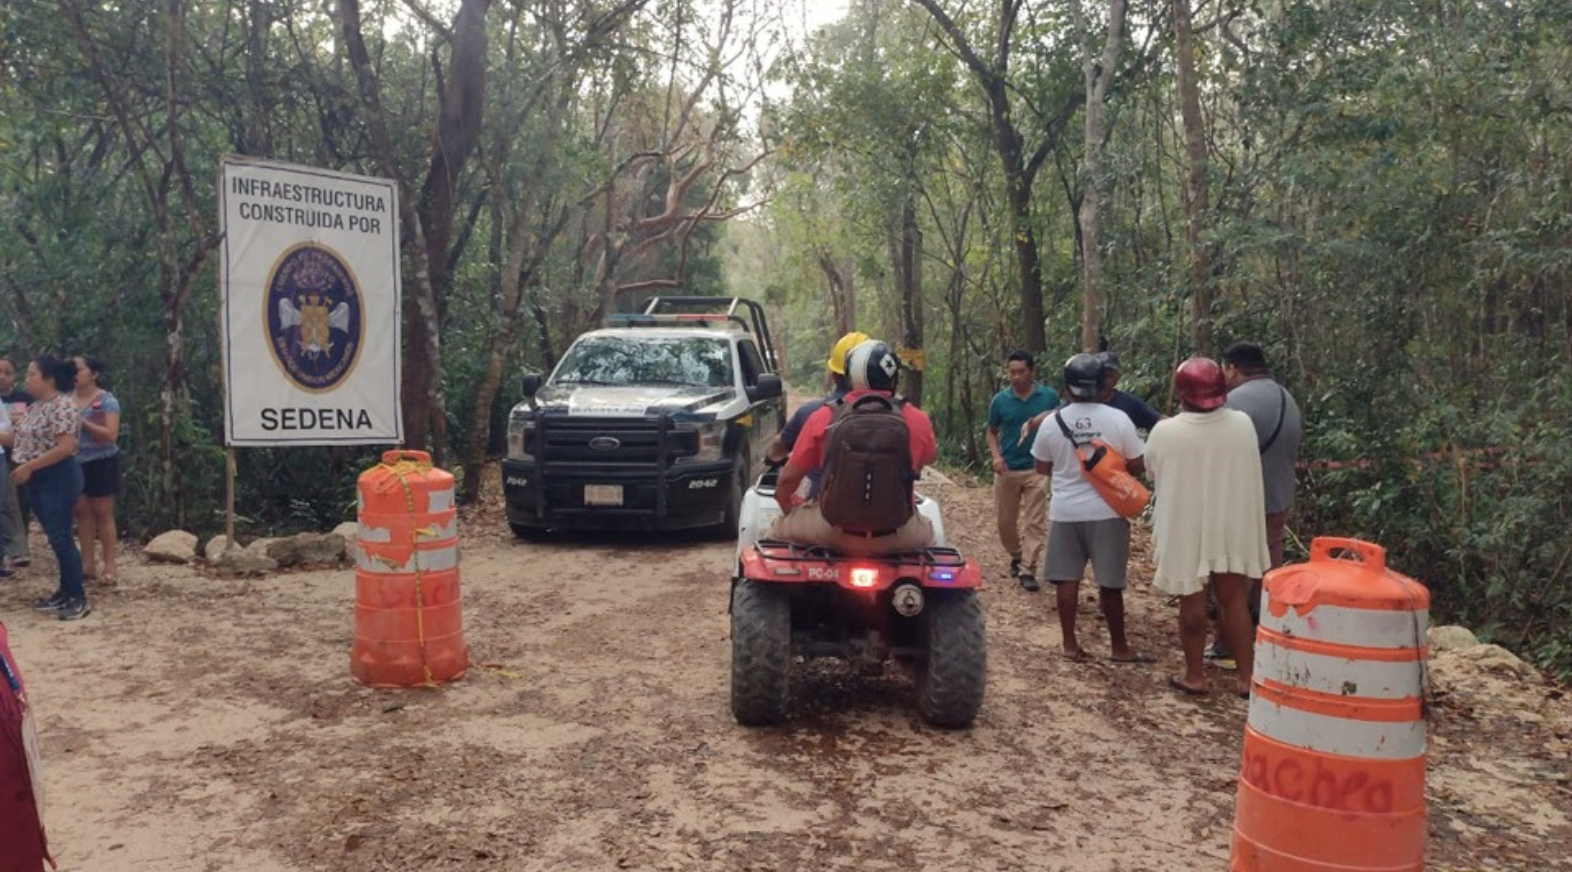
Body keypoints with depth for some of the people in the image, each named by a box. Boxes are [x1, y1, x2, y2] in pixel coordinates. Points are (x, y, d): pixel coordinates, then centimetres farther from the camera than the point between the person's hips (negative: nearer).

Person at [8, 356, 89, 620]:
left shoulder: (62, 406, -16)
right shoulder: (36, 407, 13)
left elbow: (65, 447, -23)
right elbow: (27, 439, 20)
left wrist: (29, 466, -21)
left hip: (58, 479, -9)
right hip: (39, 480, 9)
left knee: (60, 538, -7)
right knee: (55, 539, 13)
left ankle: (78, 599, -1)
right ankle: (65, 593, 20)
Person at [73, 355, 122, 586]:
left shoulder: (107, 401, -9)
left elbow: (111, 434, -18)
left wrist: (82, 422, -25)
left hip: (101, 463, -5)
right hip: (76, 463, 6)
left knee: (103, 513, -1)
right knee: (82, 511, 8)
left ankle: (109, 565, 3)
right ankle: (87, 563, 14)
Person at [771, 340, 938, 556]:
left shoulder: (824, 417, -5)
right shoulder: (917, 420, -5)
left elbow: (787, 480, 2)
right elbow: (930, 457, 18)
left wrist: (787, 509, 22)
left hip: (833, 535, -1)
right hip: (895, 537, 1)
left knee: (780, 528, 26)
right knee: (928, 532, 34)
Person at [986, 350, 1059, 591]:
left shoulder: (1050, 396, -4)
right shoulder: (1000, 400, 0)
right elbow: (992, 432, 9)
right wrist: (996, 456, -7)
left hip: (1038, 469, -2)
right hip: (1007, 469, 2)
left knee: (1035, 523, -4)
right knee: (1004, 520, 10)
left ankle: (1028, 570, 0)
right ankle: (1016, 557, 34)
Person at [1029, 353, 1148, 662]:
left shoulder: (1052, 422, -3)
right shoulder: (1117, 419, -9)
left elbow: (1042, 468, 7)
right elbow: (1138, 466, -5)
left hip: (1065, 511, 2)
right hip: (1106, 511, -2)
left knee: (1067, 578, 10)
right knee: (1109, 583, 5)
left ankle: (1070, 643, 15)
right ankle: (1120, 647, 14)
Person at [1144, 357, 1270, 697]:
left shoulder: (1165, 432, -17)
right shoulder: (1244, 424, -10)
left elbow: (1152, 469, 3)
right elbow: (1249, 472, 6)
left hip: (1186, 530, -2)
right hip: (1232, 528, 2)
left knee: (1192, 603, 10)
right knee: (1235, 601, 12)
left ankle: (1195, 675, 20)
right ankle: (1246, 676, 18)